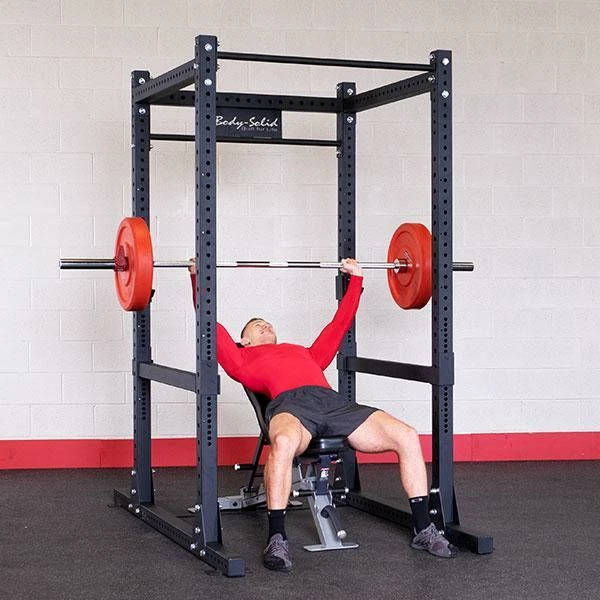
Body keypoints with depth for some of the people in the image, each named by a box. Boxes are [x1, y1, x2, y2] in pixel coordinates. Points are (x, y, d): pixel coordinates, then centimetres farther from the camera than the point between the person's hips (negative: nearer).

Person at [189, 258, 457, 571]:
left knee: (407, 437, -15)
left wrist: (356, 278, 52)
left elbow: (340, 323, 48)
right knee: (283, 443, -43)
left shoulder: (306, 353, 42)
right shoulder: (243, 359, 30)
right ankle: (276, 539, -33)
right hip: (290, 402, -5)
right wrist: (199, 277, 21)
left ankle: (424, 530, -7)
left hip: (333, 401, 5)